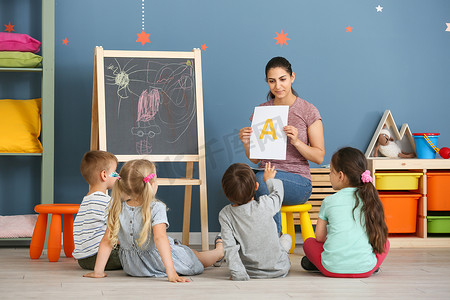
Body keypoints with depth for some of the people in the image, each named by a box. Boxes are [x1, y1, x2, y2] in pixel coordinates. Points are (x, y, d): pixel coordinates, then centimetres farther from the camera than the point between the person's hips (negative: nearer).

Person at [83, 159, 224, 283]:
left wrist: (98, 271, -5)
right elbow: (160, 237, -36)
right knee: (197, 257, 24)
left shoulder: (118, 210, -13)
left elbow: (107, 241, -12)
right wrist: (171, 273, -41)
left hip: (132, 268, 4)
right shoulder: (156, 208, -26)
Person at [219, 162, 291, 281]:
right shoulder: (265, 205, -19)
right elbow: (277, 193, 5)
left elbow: (230, 247, -21)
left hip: (251, 271, 1)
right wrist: (269, 179, 24)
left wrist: (238, 274, -17)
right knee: (286, 237, 31)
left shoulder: (225, 215, -17)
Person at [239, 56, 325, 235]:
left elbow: (319, 157, -1)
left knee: (261, 179, -34)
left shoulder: (308, 111, 1)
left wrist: (296, 141, -17)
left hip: (298, 180, -3)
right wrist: (247, 144, -8)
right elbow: (254, 159, 14)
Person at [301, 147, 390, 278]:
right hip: (365, 269, 0)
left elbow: (320, 237, 10)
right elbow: (377, 235, 16)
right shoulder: (370, 199, 6)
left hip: (333, 268, 0)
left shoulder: (329, 201, 1)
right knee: (384, 242, 29)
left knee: (309, 242, 27)